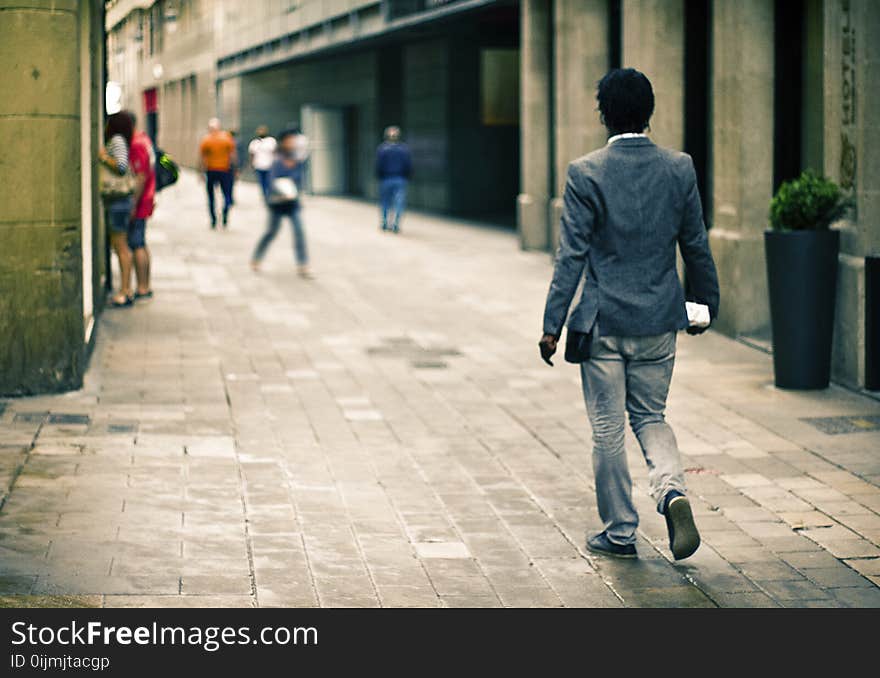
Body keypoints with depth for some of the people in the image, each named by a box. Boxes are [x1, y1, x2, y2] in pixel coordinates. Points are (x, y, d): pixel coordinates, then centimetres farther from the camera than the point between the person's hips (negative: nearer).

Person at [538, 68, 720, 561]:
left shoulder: (586, 173, -11)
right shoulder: (680, 169, -2)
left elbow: (571, 255, -11)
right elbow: (696, 246, 5)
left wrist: (553, 325, -7)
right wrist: (706, 303, 19)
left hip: (602, 321, -3)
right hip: (660, 319, 3)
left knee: (608, 428, 9)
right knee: (651, 417, 18)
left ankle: (620, 532, 16)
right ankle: (672, 490, -8)